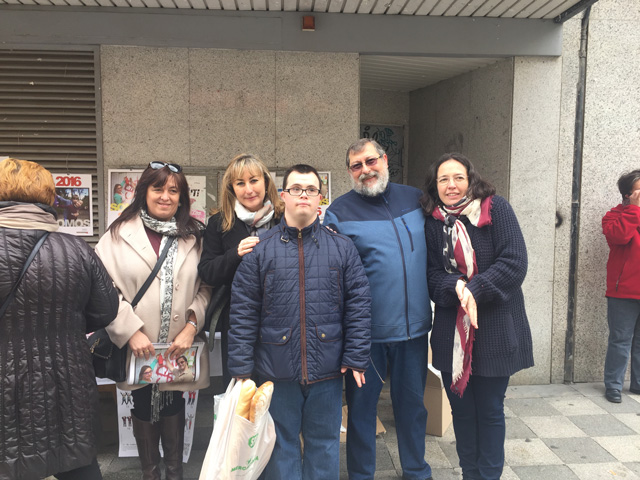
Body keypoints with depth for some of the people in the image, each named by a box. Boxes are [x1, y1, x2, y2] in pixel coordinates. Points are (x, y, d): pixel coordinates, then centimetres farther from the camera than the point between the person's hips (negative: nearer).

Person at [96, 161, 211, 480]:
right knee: (143, 409, 14)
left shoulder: (194, 236, 2)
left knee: (173, 409, 15)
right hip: (137, 349, -1)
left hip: (179, 349, 1)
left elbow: (206, 288, 0)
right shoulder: (119, 234, -4)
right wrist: (131, 331, -14)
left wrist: (191, 325, -12)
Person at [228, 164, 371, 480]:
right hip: (276, 370, 0)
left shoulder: (342, 248, 2)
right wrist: (241, 368, -4)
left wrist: (356, 358, -4)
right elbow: (243, 314, -2)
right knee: (281, 445, 14)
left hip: (327, 370, 1)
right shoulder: (260, 250, -1)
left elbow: (359, 305, 1)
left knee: (324, 443, 15)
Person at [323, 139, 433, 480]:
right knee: (361, 405, 10)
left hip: (414, 326, 3)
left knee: (412, 403, 18)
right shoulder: (339, 212, -5)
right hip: (367, 330, -3)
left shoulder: (416, 199, 6)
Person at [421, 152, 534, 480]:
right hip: (451, 331, 3)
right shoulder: (432, 222, 3)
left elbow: (515, 263, -13)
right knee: (461, 408, 13)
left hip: (495, 329, -3)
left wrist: (473, 289, -20)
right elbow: (432, 275, -1)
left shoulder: (496, 209, -6)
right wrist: (457, 288, -21)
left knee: (490, 410, 9)